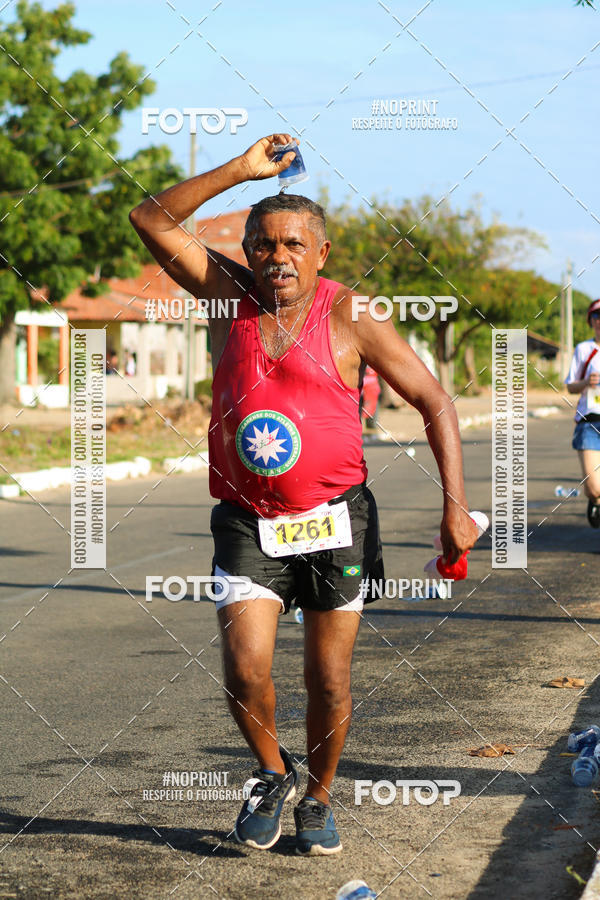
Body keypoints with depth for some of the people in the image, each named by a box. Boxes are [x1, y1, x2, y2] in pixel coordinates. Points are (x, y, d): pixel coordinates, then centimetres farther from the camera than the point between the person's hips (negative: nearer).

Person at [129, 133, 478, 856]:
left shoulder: (350, 319, -4)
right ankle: (272, 775, 17)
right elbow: (151, 219, -1)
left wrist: (456, 506, -11)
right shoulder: (228, 294, 3)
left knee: (329, 681, 4)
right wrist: (240, 169, -10)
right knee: (244, 672, -12)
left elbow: (435, 403, -2)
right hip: (247, 524, 1)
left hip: (334, 522, -1)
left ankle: (317, 799, 28)